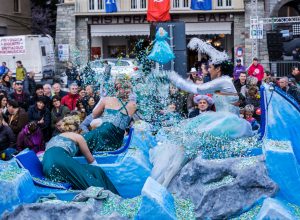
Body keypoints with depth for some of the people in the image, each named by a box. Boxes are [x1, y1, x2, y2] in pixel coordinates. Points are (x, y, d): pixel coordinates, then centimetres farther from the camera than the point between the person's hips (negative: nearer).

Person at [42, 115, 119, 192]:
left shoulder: (53, 138, 35)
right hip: (61, 163, -6)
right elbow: (91, 160, 30)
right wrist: (95, 168, 48)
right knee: (96, 172, 0)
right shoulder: (77, 136, 22)